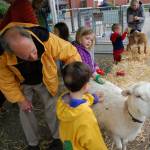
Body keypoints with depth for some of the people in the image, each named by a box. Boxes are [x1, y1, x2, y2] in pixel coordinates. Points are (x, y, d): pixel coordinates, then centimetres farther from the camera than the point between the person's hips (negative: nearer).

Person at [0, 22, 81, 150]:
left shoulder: (46, 39, -40)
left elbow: (71, 53, -26)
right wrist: (20, 100, -10)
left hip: (44, 81, 0)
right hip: (22, 84, 0)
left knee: (51, 107, 7)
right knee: (25, 111, 7)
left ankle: (58, 136, 32)